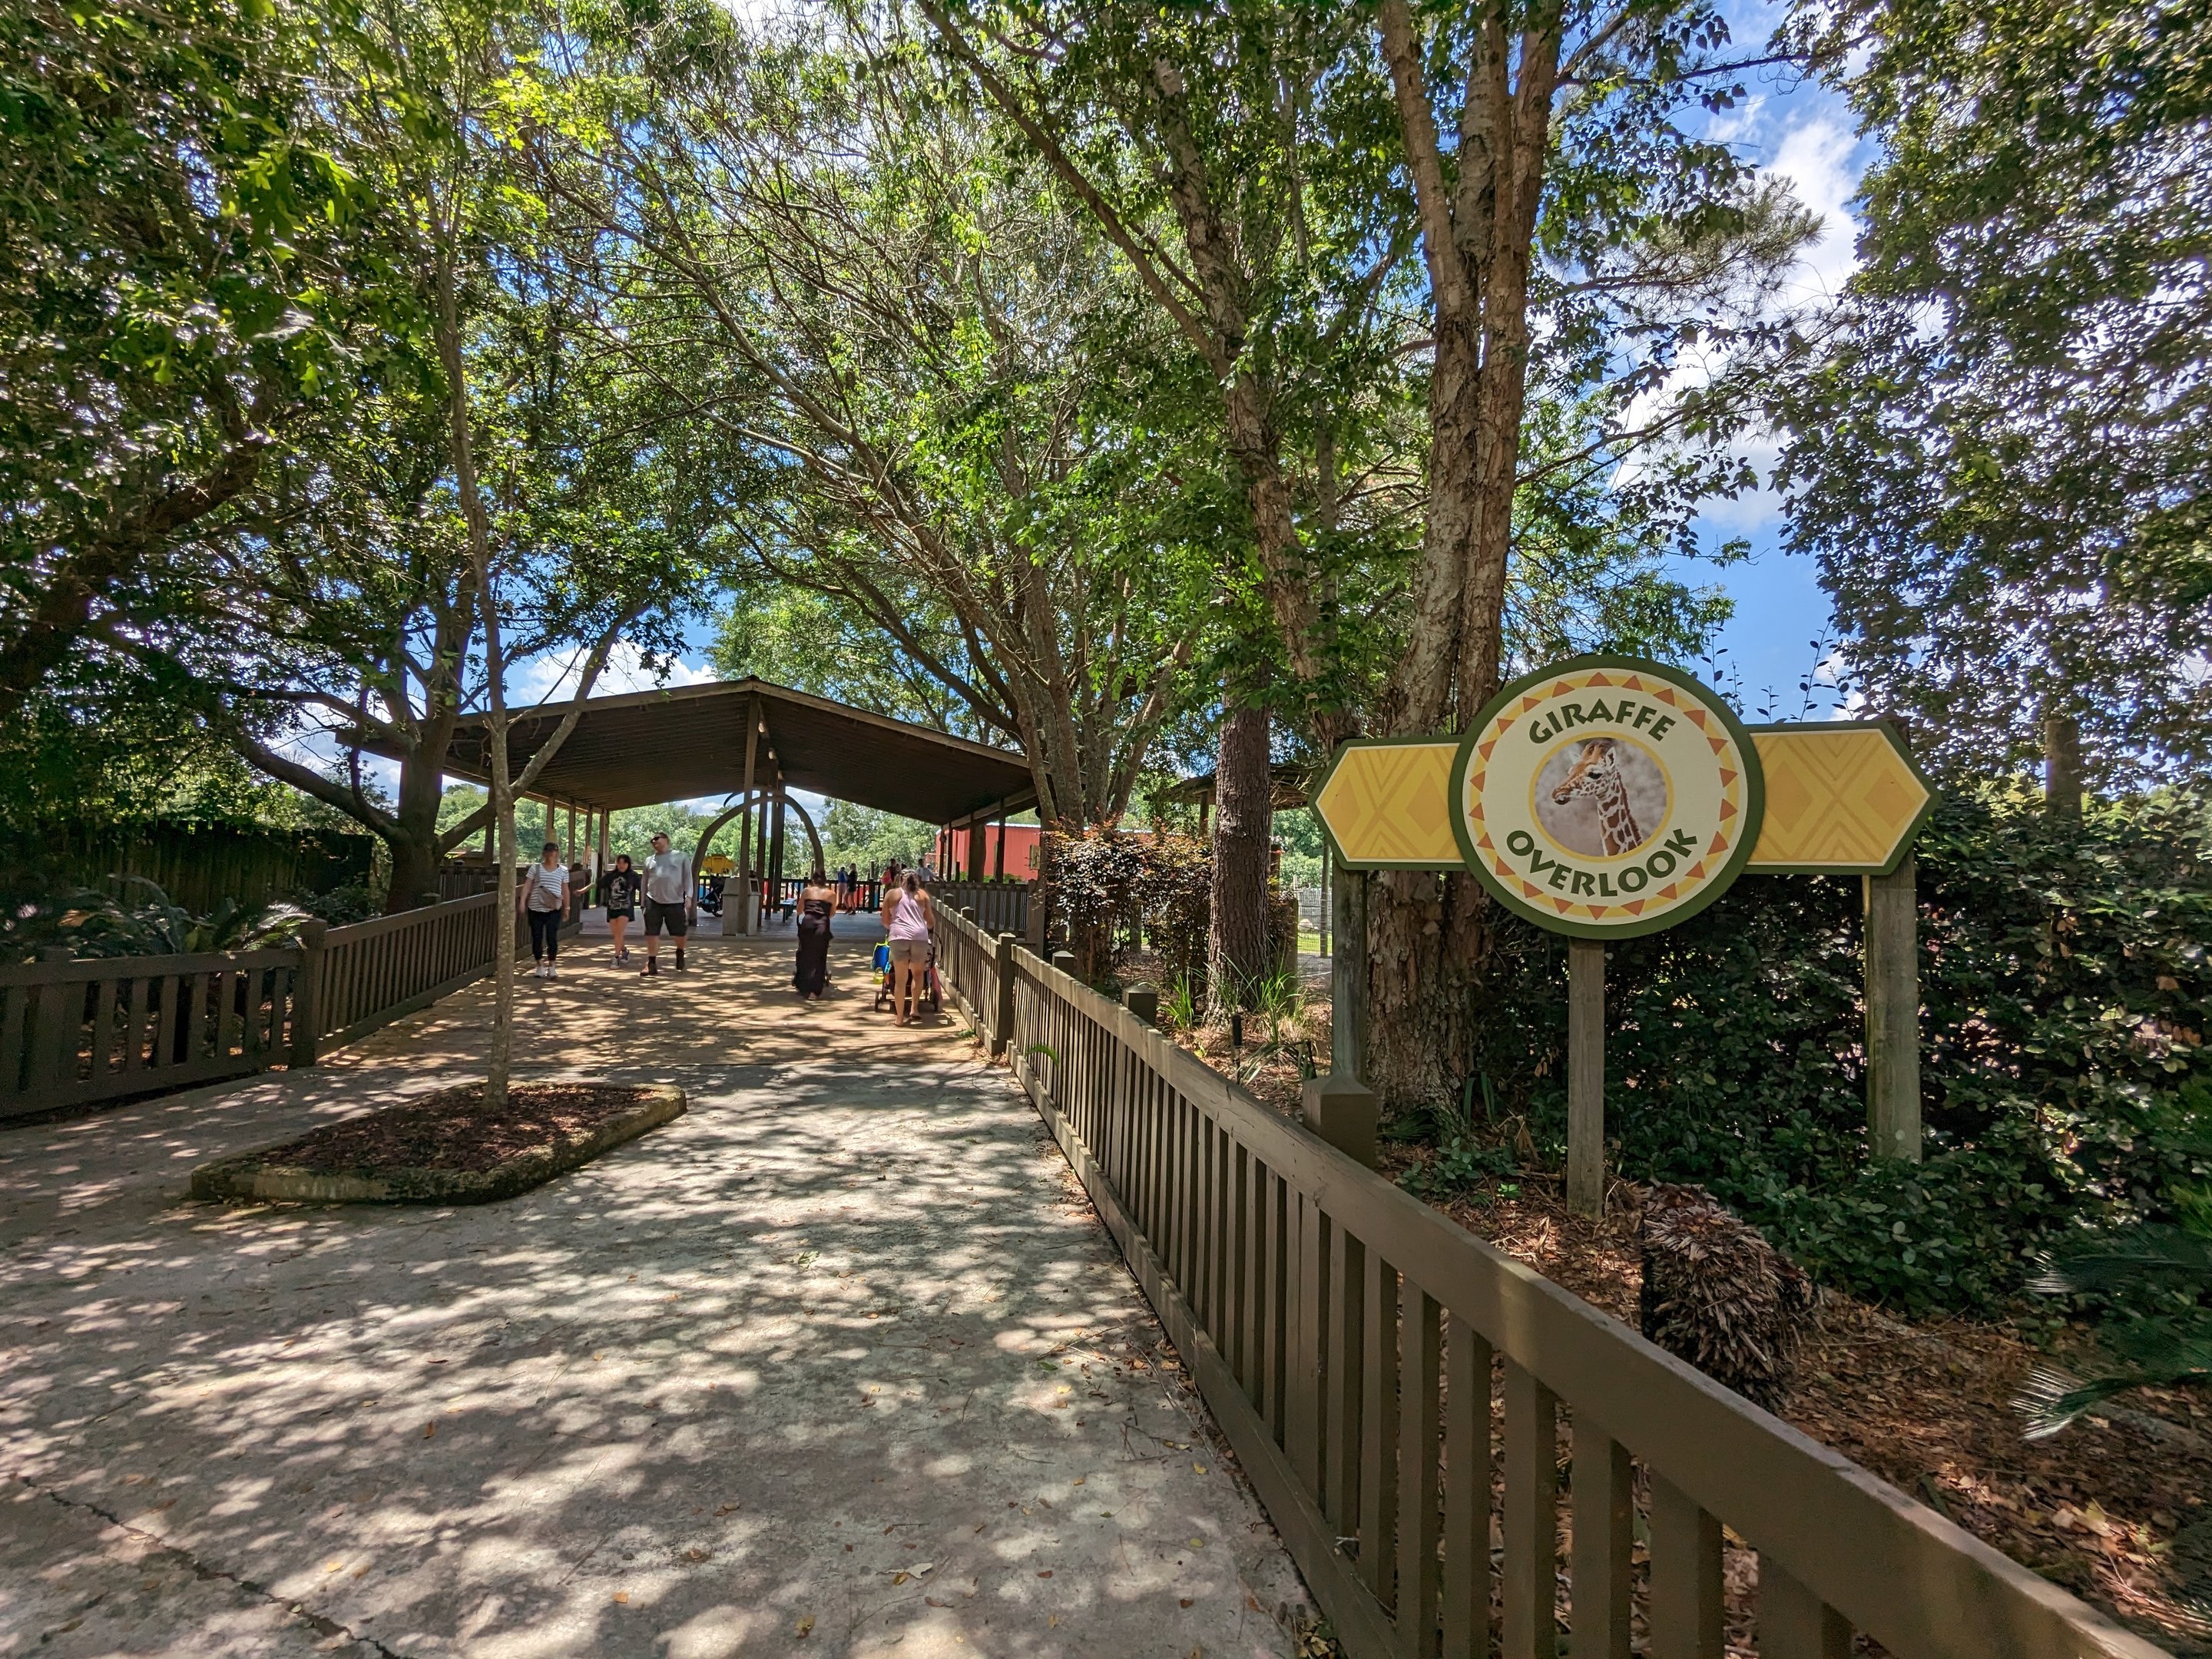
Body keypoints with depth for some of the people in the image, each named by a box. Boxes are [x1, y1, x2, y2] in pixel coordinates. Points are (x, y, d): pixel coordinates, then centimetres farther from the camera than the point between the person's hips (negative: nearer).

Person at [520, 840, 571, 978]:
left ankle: (552, 967, 3)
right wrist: (522, 902, -11)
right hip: (535, 908, 1)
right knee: (537, 938, 5)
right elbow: (527, 886, -1)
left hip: (553, 910, -1)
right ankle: (540, 967, 18)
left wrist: (566, 909, 11)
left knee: (552, 938, -7)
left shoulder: (563, 870, 5)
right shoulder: (535, 868, 3)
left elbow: (565, 890, 10)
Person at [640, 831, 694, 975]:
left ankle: (680, 952, 33)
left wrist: (689, 896, -14)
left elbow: (687, 877, -2)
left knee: (680, 933, 4)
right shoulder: (649, 860, 14)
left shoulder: (681, 857, 4)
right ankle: (652, 964, 5)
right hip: (653, 902, 3)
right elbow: (645, 882, 18)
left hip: (675, 902, -2)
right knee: (651, 934, -1)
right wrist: (643, 903, 16)